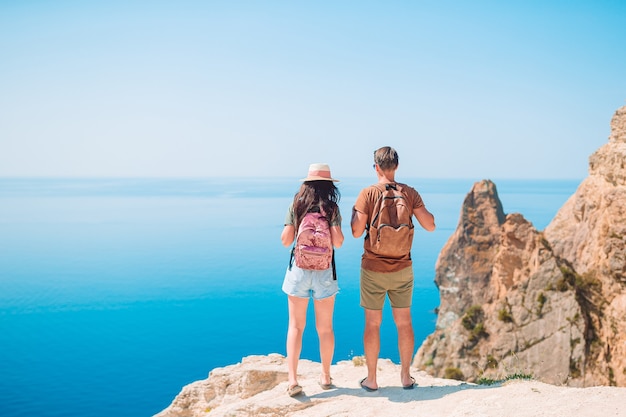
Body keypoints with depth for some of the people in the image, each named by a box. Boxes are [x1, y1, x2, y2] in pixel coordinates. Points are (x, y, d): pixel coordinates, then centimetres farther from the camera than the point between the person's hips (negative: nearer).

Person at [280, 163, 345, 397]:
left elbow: (285, 240, -4)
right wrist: (337, 222, 6)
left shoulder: (296, 206, -1)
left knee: (296, 326, 6)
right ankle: (325, 376, 26)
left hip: (299, 270, 0)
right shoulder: (332, 208, -5)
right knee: (325, 327, 13)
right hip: (324, 272, 0)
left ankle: (292, 380, -3)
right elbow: (338, 242, -12)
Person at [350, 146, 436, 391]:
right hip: (402, 269, 3)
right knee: (404, 322, 13)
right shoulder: (410, 193, -3)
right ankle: (406, 376, 23)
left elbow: (357, 232, -13)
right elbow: (430, 226, -1)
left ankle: (371, 379, 16)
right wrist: (425, 211, 18)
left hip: (373, 270, -2)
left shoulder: (367, 194, -11)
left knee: (373, 323, 7)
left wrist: (353, 213, 7)